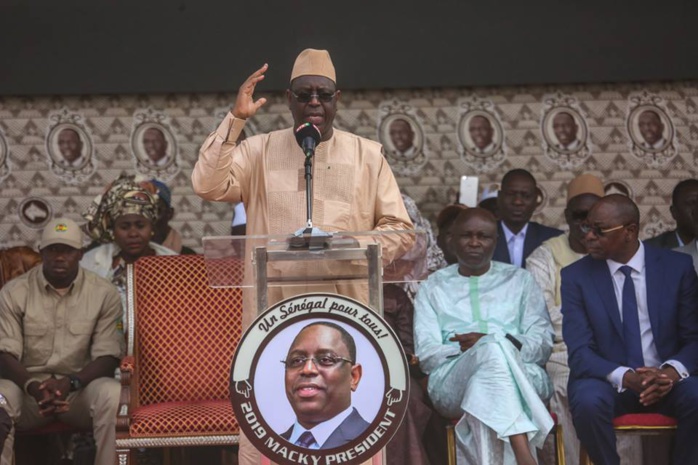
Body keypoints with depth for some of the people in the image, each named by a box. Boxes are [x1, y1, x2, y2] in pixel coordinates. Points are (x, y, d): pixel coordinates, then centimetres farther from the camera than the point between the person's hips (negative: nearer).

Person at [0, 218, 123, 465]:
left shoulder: (104, 293, -2)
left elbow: (107, 355, -5)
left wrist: (70, 382, -24)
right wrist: (33, 386, -26)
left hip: (80, 386, 0)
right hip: (29, 385, 0)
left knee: (112, 395, -34)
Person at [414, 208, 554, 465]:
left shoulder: (519, 280, 22)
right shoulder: (434, 286, 20)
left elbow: (542, 344, 9)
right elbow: (426, 355, 7)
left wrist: (491, 343, -10)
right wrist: (480, 345, -10)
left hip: (522, 375, 1)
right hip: (453, 381, 0)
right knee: (495, 347, -36)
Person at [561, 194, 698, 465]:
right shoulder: (576, 276, -1)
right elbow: (580, 352, -7)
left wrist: (672, 370, -20)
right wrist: (626, 377, -26)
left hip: (666, 379, 1)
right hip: (607, 379, -1)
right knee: (588, 402, -34)